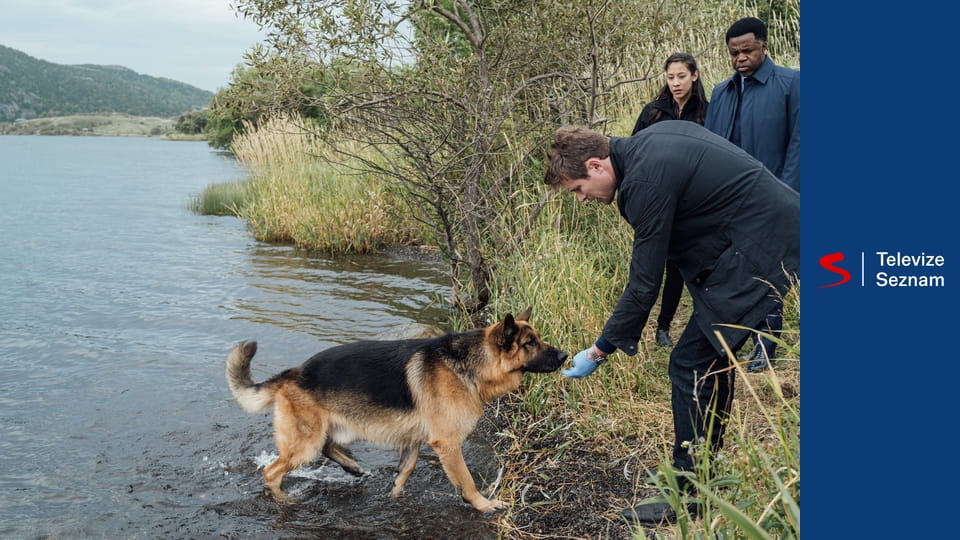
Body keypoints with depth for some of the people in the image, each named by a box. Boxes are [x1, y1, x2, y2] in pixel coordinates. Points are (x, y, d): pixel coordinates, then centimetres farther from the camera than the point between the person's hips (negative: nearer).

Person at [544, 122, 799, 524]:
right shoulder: (650, 141, 7)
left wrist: (601, 351, -8)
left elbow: (644, 284, -18)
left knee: (691, 363, -7)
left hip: (758, 254, -11)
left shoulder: (646, 178, -21)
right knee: (711, 354, 17)